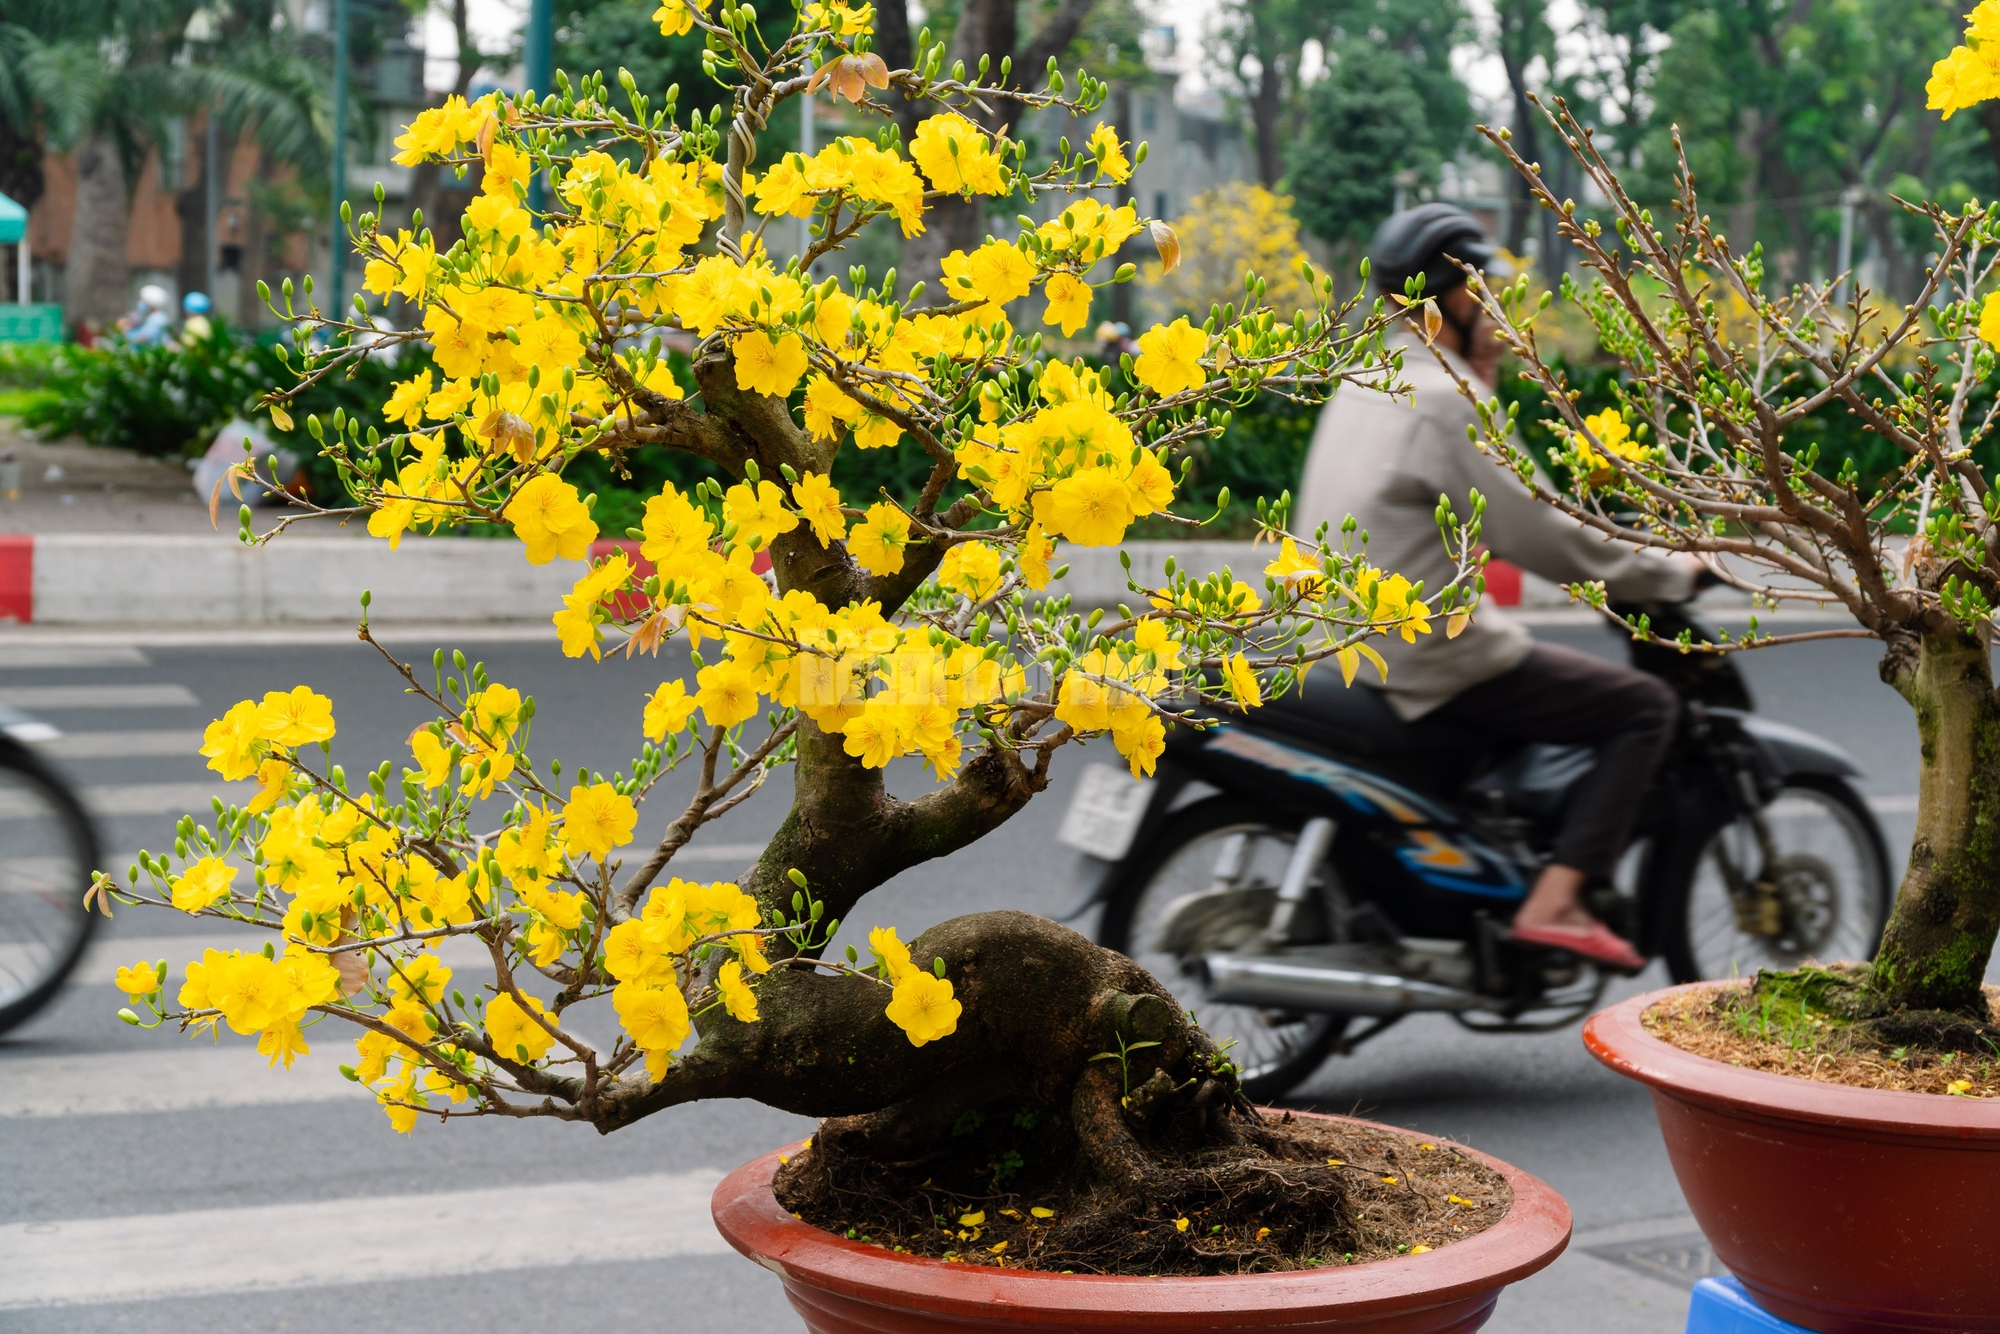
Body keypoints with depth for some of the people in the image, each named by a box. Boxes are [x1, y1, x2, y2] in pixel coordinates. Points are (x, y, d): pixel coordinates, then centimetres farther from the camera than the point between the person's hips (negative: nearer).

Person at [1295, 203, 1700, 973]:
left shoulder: (1365, 383, 14)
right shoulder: (1443, 401, -17)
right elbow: (1532, 538, -17)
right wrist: (1669, 575, -6)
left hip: (1344, 644, 10)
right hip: (1433, 665, -10)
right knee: (1646, 708, -4)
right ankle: (1553, 903, -13)